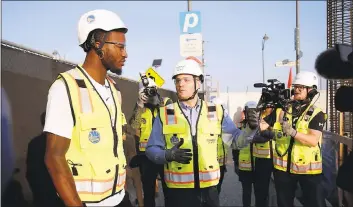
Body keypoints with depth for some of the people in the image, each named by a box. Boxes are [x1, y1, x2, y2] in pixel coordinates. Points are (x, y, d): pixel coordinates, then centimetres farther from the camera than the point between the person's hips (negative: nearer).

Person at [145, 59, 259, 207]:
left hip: (209, 188, 2)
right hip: (178, 190, -1)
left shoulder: (216, 112, 2)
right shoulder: (165, 114, -2)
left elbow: (236, 139, 8)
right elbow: (151, 149, 0)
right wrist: (168, 154, -19)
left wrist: (250, 129, -11)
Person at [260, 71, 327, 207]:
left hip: (308, 167, -3)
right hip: (283, 166, 3)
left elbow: (313, 140, -19)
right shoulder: (282, 110, 2)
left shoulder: (316, 114, -7)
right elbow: (262, 126, -3)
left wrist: (292, 132, -33)